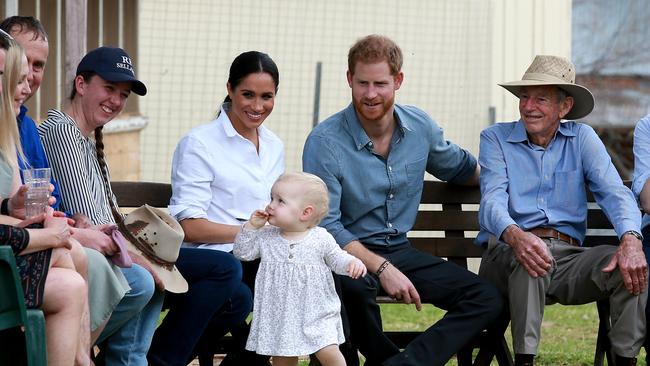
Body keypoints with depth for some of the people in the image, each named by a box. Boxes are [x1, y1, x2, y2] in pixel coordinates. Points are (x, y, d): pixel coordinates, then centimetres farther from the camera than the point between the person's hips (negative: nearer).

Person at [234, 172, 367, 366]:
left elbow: (337, 259, 2)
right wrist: (251, 227, -7)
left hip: (316, 312, -3)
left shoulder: (321, 238, -6)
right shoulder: (266, 237, 1)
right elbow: (242, 252, 3)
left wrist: (352, 262, -20)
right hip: (280, 314, 3)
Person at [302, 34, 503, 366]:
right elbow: (326, 226, -16)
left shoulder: (420, 127, 3)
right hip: (349, 253, -5)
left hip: (400, 250, 6)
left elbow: (461, 167, 25)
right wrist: (381, 268, -24)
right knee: (354, 287, -41)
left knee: (487, 299, -13)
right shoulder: (324, 142, -13)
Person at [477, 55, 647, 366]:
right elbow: (492, 201, -9)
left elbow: (614, 192, -1)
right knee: (529, 258, -37)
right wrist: (514, 235, -34)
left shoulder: (582, 138, 13)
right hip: (506, 255, -2)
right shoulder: (495, 139, 7)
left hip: (567, 257, 2)